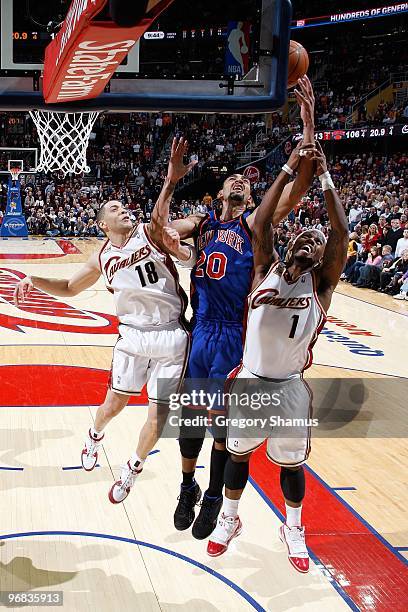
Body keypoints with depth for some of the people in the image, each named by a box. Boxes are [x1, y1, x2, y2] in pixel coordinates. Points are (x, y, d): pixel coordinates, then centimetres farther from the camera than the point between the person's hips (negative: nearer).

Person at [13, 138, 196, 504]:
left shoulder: (151, 233, -4)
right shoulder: (103, 259, 7)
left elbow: (159, 218, -28)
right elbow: (69, 288, 20)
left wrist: (171, 181, -47)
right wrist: (34, 281, 4)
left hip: (171, 336, -2)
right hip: (133, 334, 3)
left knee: (159, 414, 1)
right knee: (115, 402, 10)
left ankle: (131, 471, 26)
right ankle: (95, 436, 47)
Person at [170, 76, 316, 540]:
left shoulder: (254, 223, 0)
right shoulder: (201, 222, 11)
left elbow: (294, 191, -13)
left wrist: (308, 126, -24)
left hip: (234, 334, -3)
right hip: (199, 329, 3)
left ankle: (214, 497, 22)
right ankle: (188, 488, 32)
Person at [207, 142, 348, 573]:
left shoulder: (322, 282, -3)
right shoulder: (267, 269, 1)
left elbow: (341, 233, -15)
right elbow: (260, 225, -11)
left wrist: (324, 177, -17)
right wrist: (287, 171, -13)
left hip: (290, 387, -1)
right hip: (249, 380, 1)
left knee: (290, 462, 11)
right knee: (238, 453, 15)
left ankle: (293, 530, 34)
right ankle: (229, 520, 36)